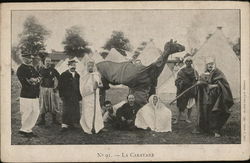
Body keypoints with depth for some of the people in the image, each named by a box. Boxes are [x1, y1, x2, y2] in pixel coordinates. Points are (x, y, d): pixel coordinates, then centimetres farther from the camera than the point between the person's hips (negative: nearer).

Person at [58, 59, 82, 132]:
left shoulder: (77, 75, 12)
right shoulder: (64, 75, -4)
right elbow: (60, 86, -3)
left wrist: (79, 96, 14)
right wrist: (62, 95, -9)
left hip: (75, 97, 6)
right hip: (67, 96, -6)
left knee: (75, 111, 6)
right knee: (66, 110, -9)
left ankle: (72, 124, 16)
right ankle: (64, 125, -7)